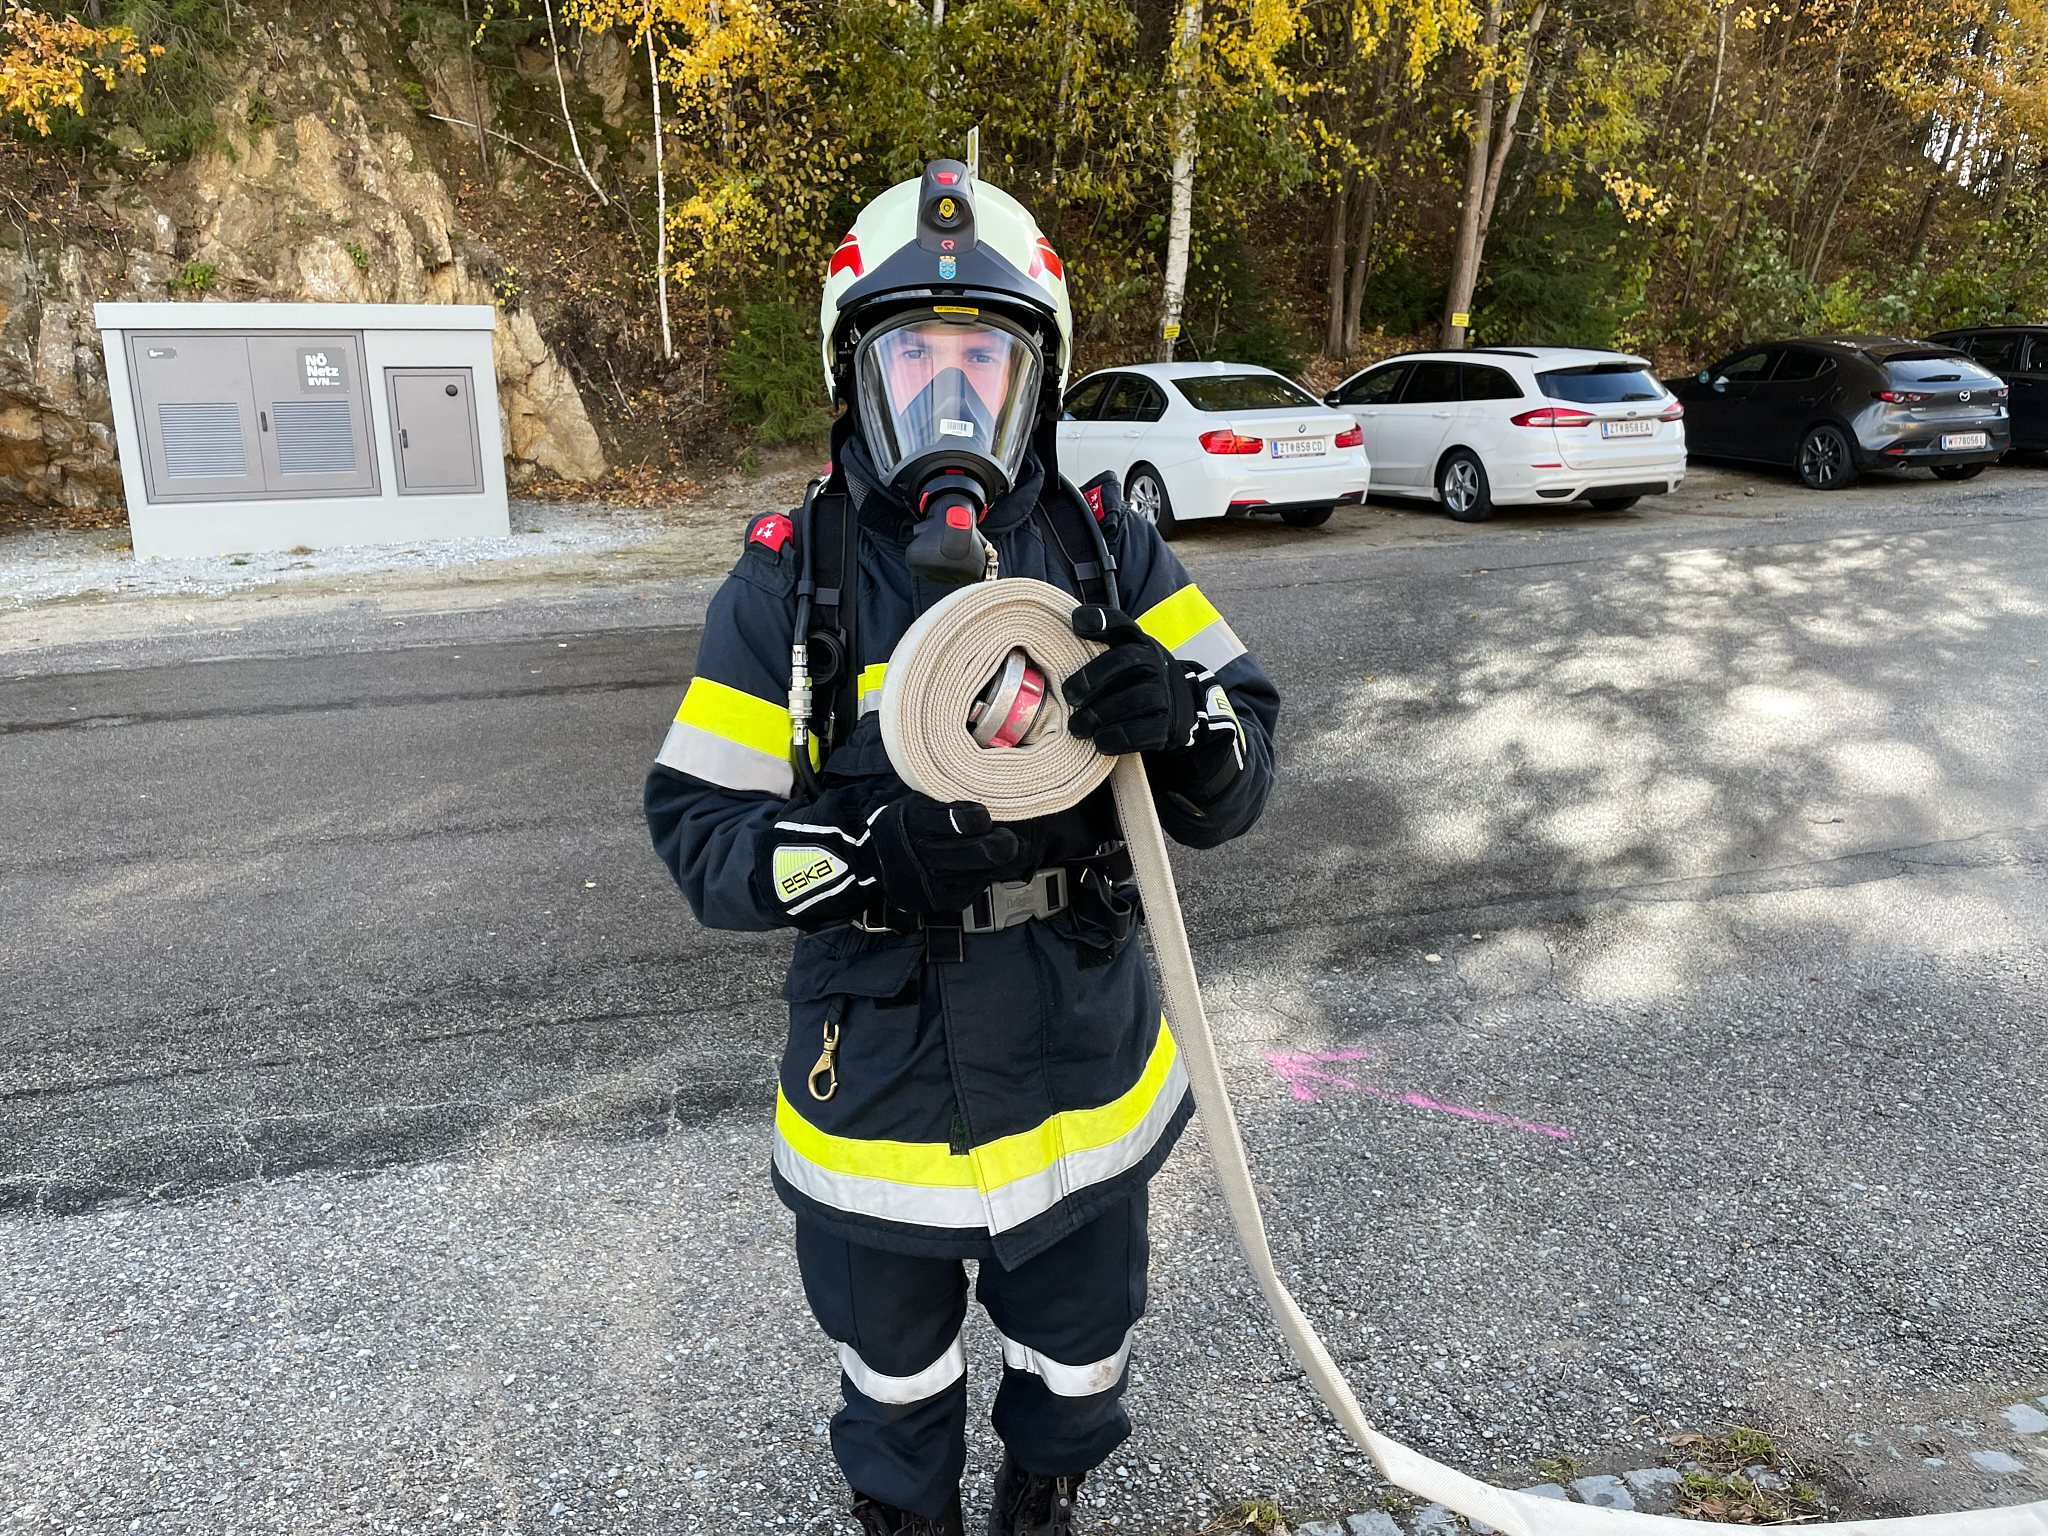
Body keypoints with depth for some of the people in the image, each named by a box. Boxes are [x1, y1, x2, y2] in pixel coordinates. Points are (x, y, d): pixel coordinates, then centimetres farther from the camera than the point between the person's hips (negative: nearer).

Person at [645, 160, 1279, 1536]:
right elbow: (699, 828, -13)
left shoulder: (1108, 551, -8)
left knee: (1078, 1355, 27)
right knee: (894, 1365, 26)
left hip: (1082, 1068, 2)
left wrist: (1183, 722, -31)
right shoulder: (792, 579, -11)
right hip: (879, 1085, -1)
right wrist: (880, 846, -31)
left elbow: (1239, 786, -8)